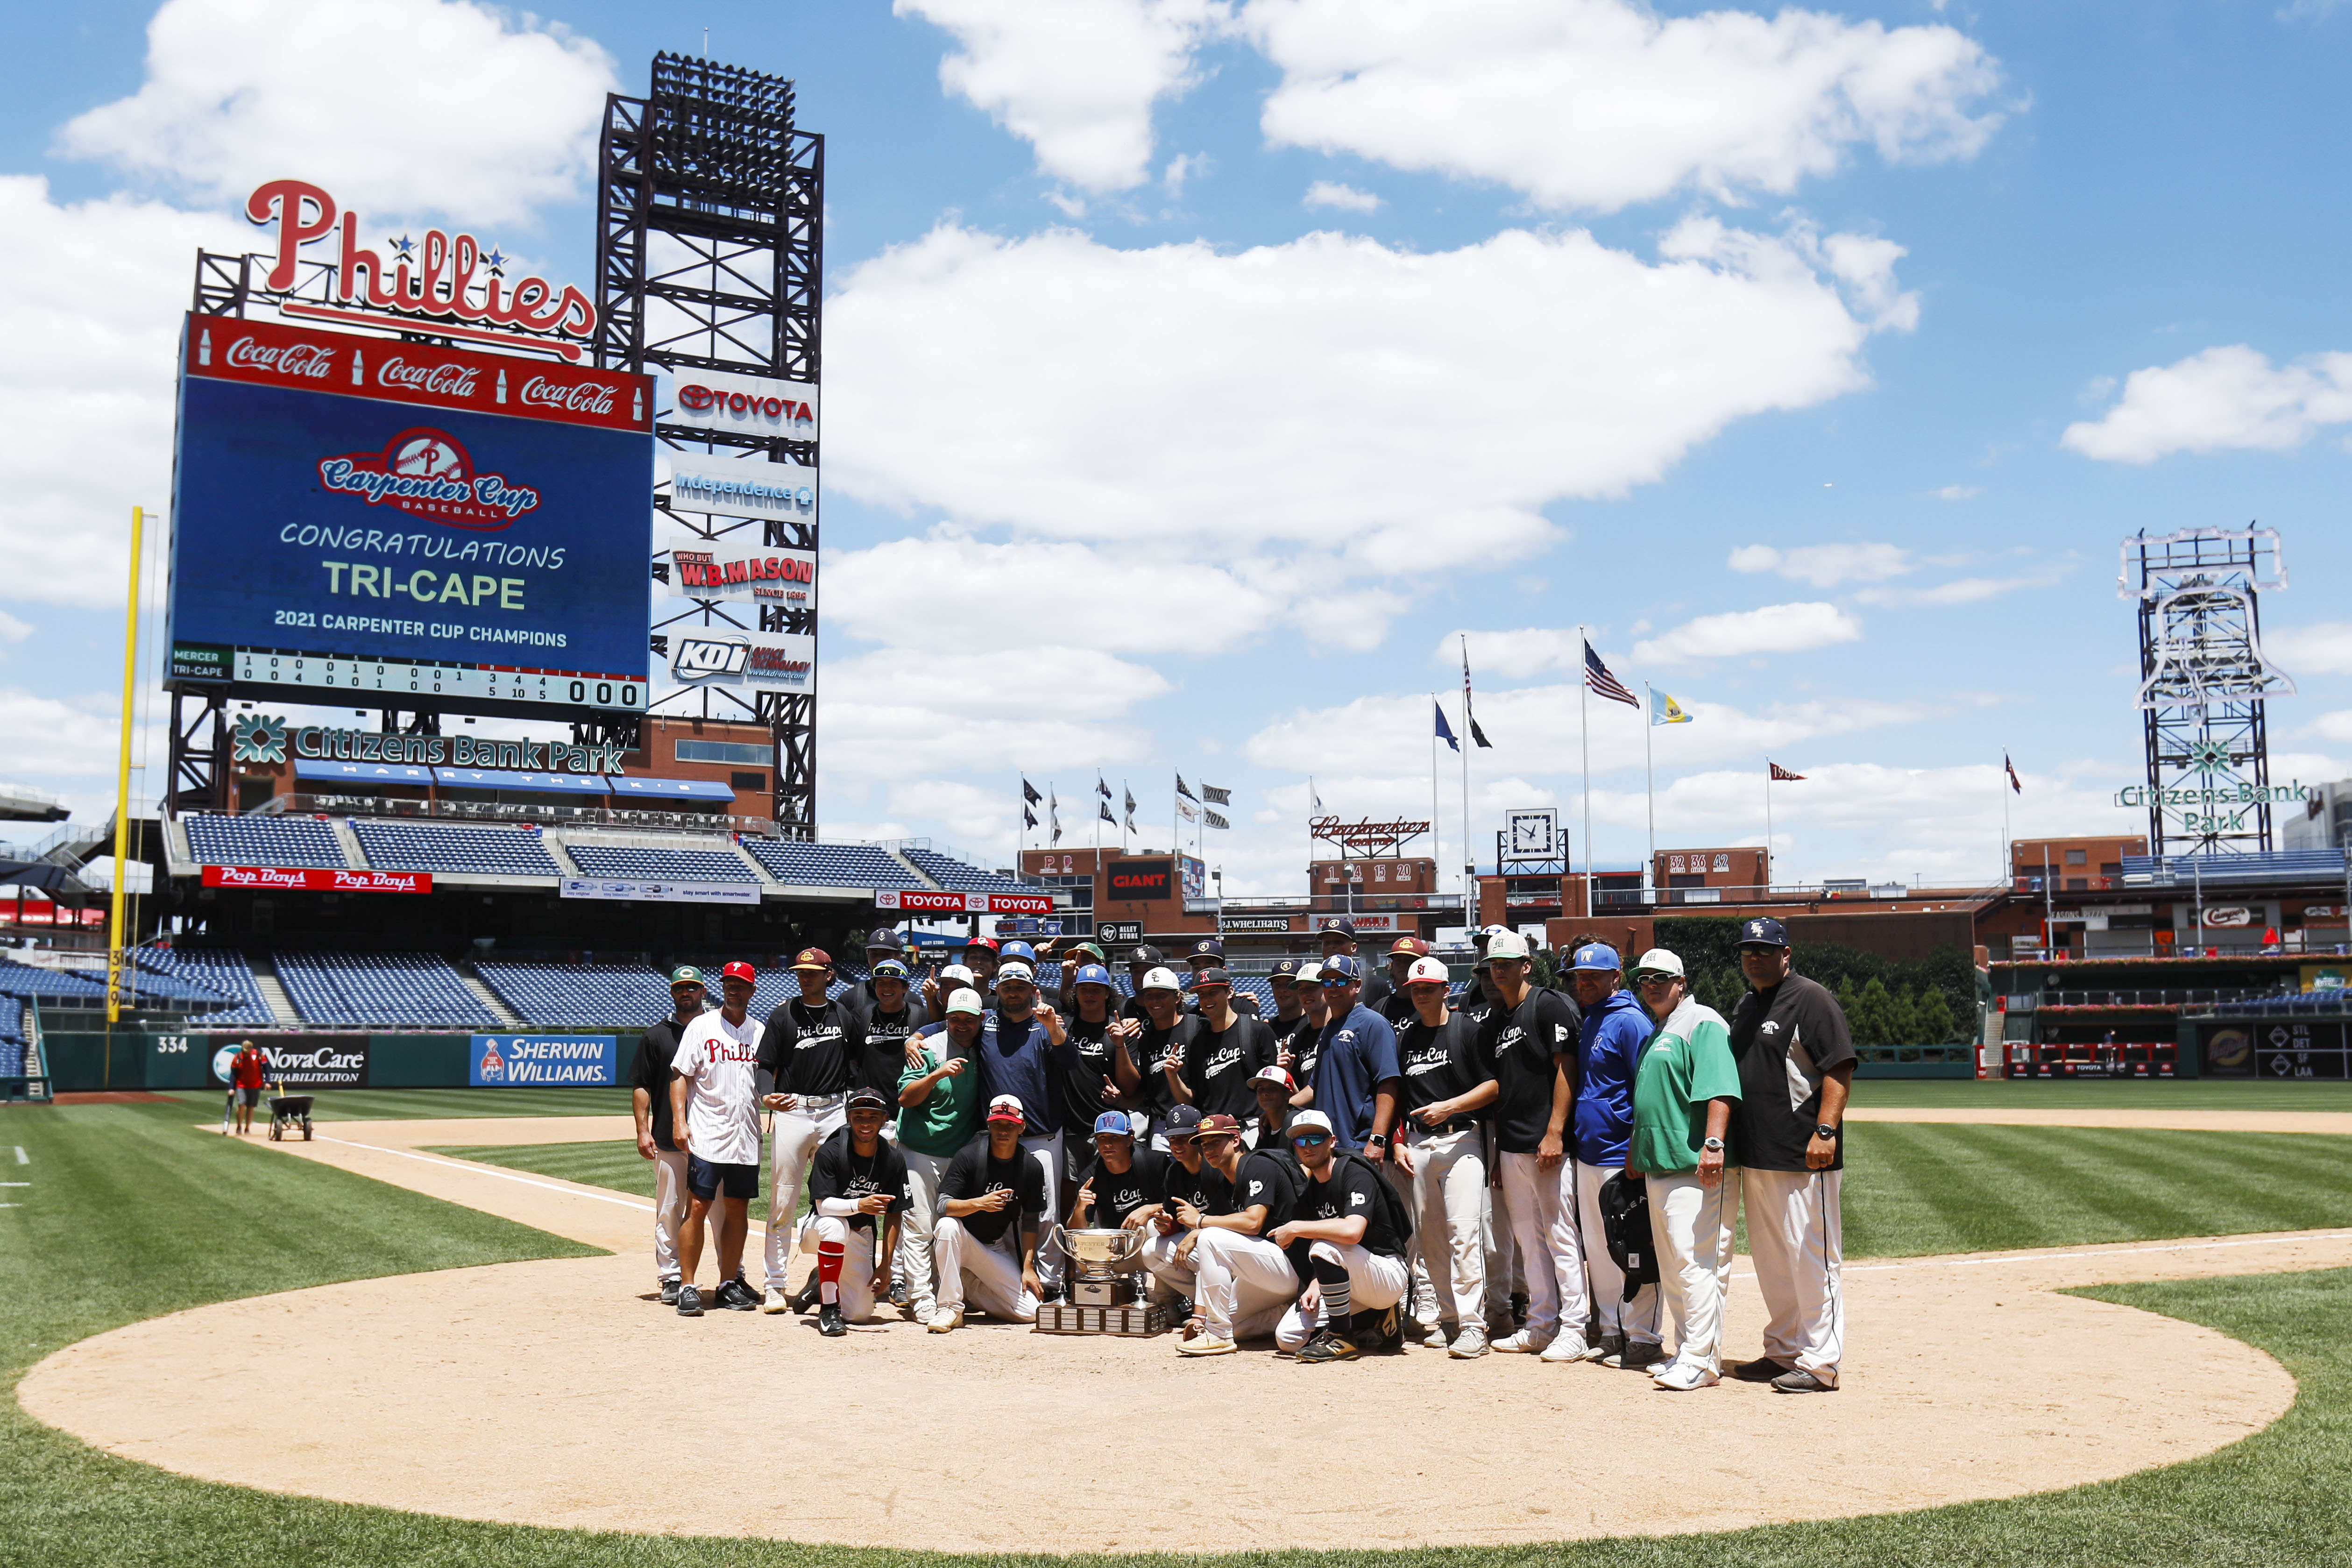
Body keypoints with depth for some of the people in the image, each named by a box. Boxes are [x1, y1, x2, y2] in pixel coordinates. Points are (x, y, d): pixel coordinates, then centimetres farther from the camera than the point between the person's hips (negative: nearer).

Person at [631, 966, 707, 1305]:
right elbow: (641, 1086, 6)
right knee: (670, 1211, 1)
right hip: (668, 1140, -1)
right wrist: (643, 1131, -4)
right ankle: (670, 1279, 10)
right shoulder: (655, 1036, 8)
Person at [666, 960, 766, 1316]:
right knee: (698, 1207, -7)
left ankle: (730, 1284, 16)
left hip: (746, 1138, 4)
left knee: (738, 1210, 7)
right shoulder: (702, 1027, 1)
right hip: (706, 1137, -4)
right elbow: (680, 1074, -3)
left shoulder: (761, 1031, 12)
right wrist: (679, 1121, -13)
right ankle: (687, 1287, -2)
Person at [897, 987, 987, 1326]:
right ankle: (921, 1298, -5)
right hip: (920, 1150, -5)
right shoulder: (929, 1048, -10)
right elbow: (905, 1097, -17)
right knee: (918, 1225, -7)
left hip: (962, 1151, 5)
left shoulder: (982, 1052, 4)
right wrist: (938, 1074, -29)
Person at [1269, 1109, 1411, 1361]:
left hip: (1389, 1276, -9)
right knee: (1287, 1338, -6)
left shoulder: (1355, 1174, -17)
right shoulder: (1310, 1191, 9)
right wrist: (1315, 1286, -8)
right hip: (1349, 1281, 9)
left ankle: (1343, 1340, -18)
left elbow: (1352, 1231, -36)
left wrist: (1295, 1228, -24)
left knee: (1324, 1246, -34)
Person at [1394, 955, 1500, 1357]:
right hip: (1417, 1145, 6)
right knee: (1430, 1235, 7)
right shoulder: (1404, 1039, 14)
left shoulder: (1467, 1030, -1)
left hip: (1461, 1140, -6)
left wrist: (1449, 1107, -15)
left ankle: (1472, 1324, -15)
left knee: (1464, 1230, -14)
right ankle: (1448, 1319, 16)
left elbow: (1494, 1086, -6)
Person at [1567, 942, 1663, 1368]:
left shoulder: (1630, 1021, -11)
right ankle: (1612, 1333, 23)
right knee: (1597, 1250, 14)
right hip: (1587, 1155, 9)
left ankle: (1641, 1339, 3)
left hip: (1621, 1157, -9)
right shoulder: (1585, 1022, 15)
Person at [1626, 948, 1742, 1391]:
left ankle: (1702, 1361, -10)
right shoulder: (1655, 1033, 23)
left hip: (1697, 1168, -10)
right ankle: (1687, 1353, 20)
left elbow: (1719, 1089, -20)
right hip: (1659, 1167, 10)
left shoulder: (1702, 1023, -7)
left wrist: (1713, 1144, -30)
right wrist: (1635, 1150, 25)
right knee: (1671, 1267, 13)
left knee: (1695, 1261, -12)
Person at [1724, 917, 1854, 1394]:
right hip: (1754, 1156, 9)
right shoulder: (1745, 1007, 18)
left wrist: (1826, 1130, -23)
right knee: (1770, 1259, 14)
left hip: (1803, 1158, -9)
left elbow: (1839, 1069, -14)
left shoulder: (1810, 998, -7)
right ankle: (1783, 1351, 24)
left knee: (1811, 1257, -5)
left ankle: (1819, 1363, 0)